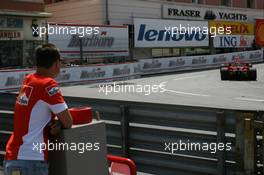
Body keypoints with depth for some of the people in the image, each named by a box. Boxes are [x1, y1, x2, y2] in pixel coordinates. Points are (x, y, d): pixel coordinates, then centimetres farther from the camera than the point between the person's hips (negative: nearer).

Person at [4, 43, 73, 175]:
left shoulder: (28, 81, 9)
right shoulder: (48, 84, -14)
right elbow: (68, 123, -12)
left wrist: (56, 122, -2)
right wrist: (59, 122, 9)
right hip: (30, 162, -8)